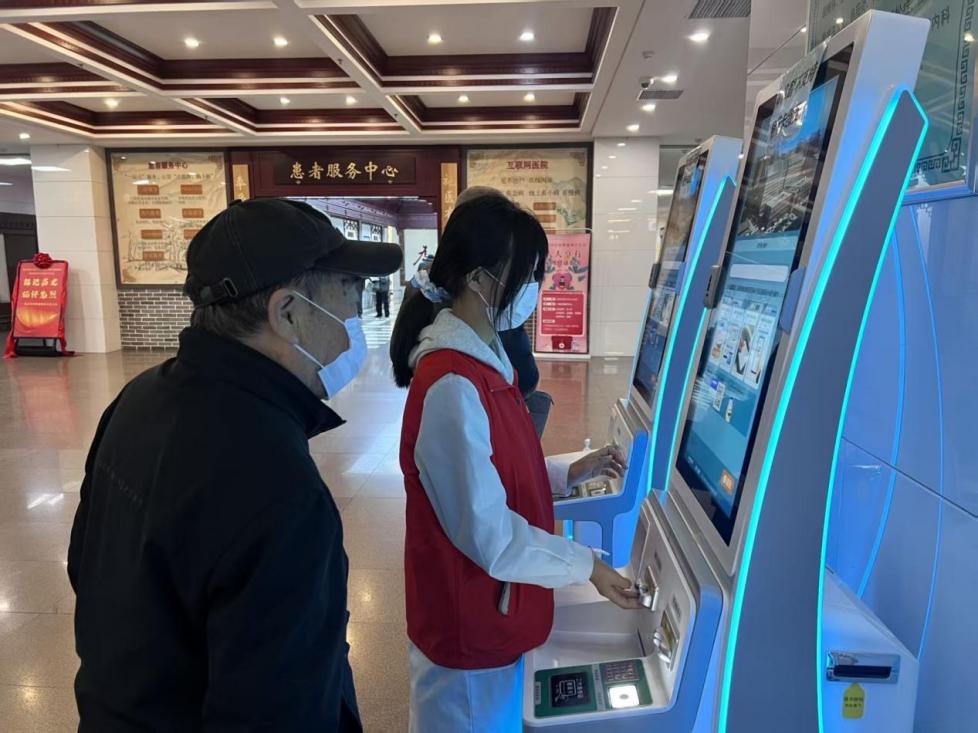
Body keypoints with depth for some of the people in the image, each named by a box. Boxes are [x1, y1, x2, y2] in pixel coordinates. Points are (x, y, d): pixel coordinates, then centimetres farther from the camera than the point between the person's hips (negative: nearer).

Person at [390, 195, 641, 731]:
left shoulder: (484, 358, 2)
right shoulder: (453, 385, -29)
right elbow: (490, 535, -27)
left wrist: (568, 473, 4)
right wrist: (586, 566, -16)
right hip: (469, 621, -9)